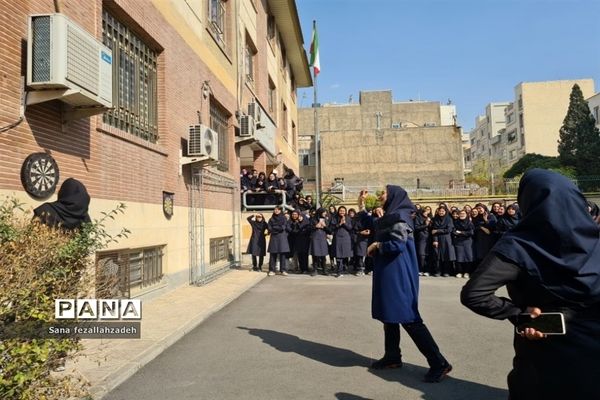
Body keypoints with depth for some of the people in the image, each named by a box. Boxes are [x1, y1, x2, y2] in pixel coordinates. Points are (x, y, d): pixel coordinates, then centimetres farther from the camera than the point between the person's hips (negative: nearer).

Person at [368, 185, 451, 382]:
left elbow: (397, 244, -24)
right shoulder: (389, 217, 13)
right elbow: (371, 226, 28)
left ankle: (439, 363, -4)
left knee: (407, 317, -9)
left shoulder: (399, 216, -15)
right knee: (389, 314, 15)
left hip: (398, 273, -10)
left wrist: (377, 246, -10)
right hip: (388, 272, 10)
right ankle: (392, 356, 26)